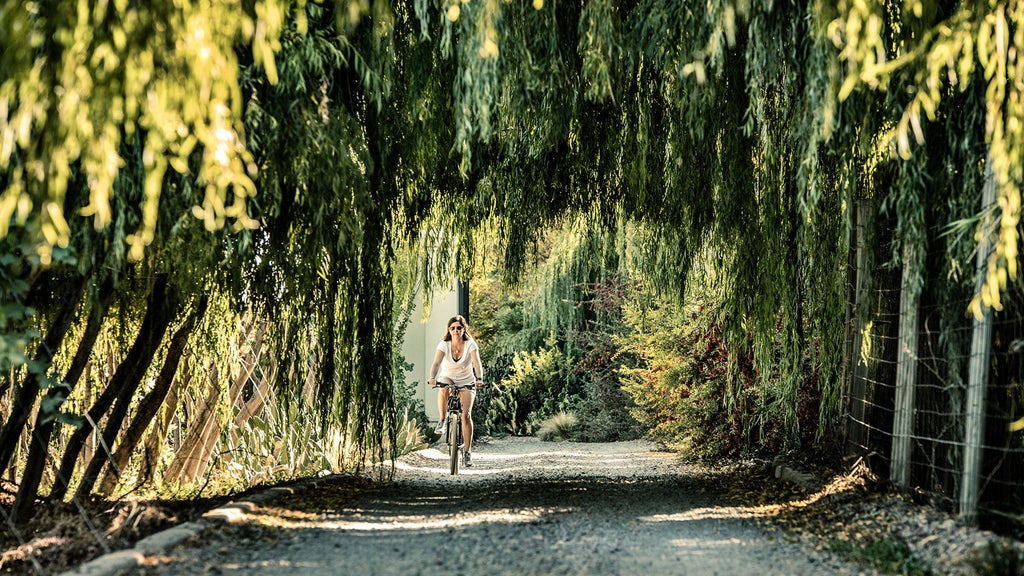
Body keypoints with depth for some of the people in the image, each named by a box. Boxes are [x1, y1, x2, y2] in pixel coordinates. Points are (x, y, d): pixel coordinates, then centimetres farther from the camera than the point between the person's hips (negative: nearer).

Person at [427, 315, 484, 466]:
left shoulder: (470, 344, -15)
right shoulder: (444, 344, -14)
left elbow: (477, 363, -28)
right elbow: (436, 363, -27)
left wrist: (479, 379, -47)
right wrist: (432, 378, -46)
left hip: (466, 382, 0)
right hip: (448, 378, 0)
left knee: (466, 414, -17)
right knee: (444, 389, -38)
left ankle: (467, 452, -8)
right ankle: (442, 421, -18)